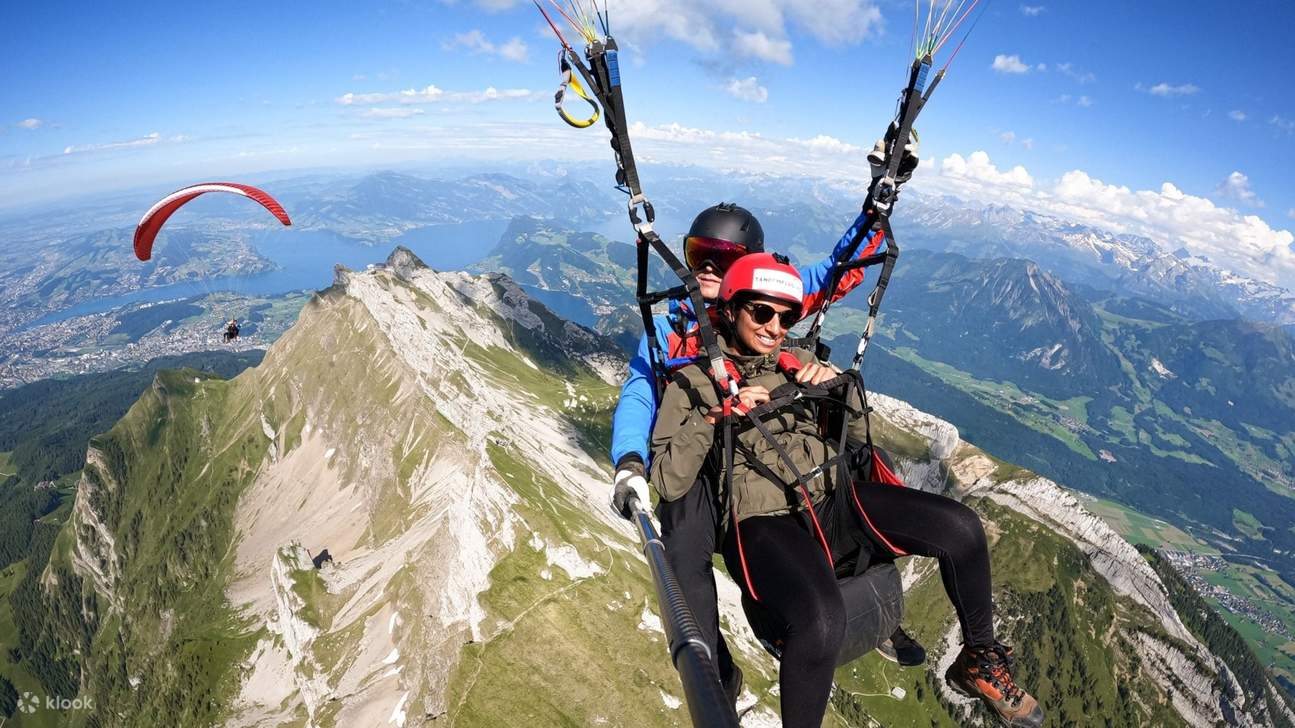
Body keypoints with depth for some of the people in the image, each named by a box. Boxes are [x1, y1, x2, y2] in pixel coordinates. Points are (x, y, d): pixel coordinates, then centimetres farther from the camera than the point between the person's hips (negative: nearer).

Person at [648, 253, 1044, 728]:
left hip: (838, 500, 5)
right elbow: (668, 484, -6)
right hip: (765, 523, -5)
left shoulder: (799, 363, 15)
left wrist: (840, 387, 0)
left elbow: (856, 431, 19)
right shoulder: (693, 382, 1)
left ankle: (980, 661, 13)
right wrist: (712, 416, -17)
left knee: (960, 526, -13)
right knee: (821, 618, -35)